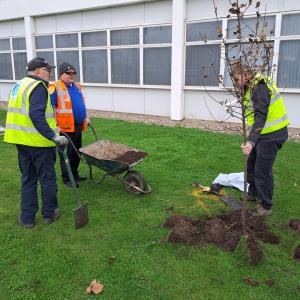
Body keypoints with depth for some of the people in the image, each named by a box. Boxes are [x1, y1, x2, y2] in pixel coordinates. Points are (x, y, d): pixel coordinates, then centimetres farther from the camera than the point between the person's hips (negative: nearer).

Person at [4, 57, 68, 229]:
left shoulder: (18, 85, 16)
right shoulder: (38, 86, -13)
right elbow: (36, 116, -26)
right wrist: (53, 136, -28)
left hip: (21, 140, 9)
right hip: (38, 142, -8)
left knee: (28, 179, 15)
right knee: (47, 178, 7)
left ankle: (27, 218, 22)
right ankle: (49, 214, 21)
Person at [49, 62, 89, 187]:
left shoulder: (77, 86, 14)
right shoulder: (55, 88, -10)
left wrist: (85, 118, 21)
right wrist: (55, 125, -19)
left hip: (78, 126, 7)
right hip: (65, 128, -7)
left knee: (77, 152, 16)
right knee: (66, 154, 2)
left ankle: (75, 174, 30)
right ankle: (67, 179, 13)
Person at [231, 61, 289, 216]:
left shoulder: (260, 87, -23)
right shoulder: (251, 86, 8)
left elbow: (261, 116, -31)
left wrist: (251, 141, -39)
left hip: (272, 134, -10)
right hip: (264, 132, 10)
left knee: (262, 170, -3)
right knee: (252, 164, 19)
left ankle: (266, 206, 12)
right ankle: (253, 193, 38)